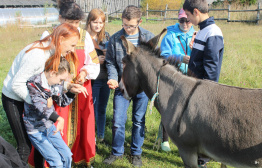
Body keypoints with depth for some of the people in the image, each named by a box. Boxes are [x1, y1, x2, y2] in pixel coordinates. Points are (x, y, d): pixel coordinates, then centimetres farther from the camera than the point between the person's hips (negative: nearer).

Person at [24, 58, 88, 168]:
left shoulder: (55, 84, -2)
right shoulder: (33, 84, -24)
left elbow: (63, 102, 12)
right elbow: (40, 106, -36)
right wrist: (59, 119, -48)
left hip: (49, 126, 7)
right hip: (35, 130, -7)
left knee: (67, 155, 7)